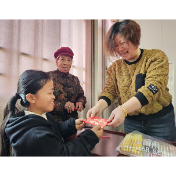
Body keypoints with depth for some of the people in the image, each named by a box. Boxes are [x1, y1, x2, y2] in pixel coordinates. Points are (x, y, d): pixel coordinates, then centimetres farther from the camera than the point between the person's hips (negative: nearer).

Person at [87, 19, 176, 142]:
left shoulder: (156, 57, -11)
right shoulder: (116, 67, 2)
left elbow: (153, 87, -24)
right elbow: (109, 91, -4)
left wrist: (123, 109, -38)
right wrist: (99, 106, -27)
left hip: (160, 121, -2)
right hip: (131, 122, 3)